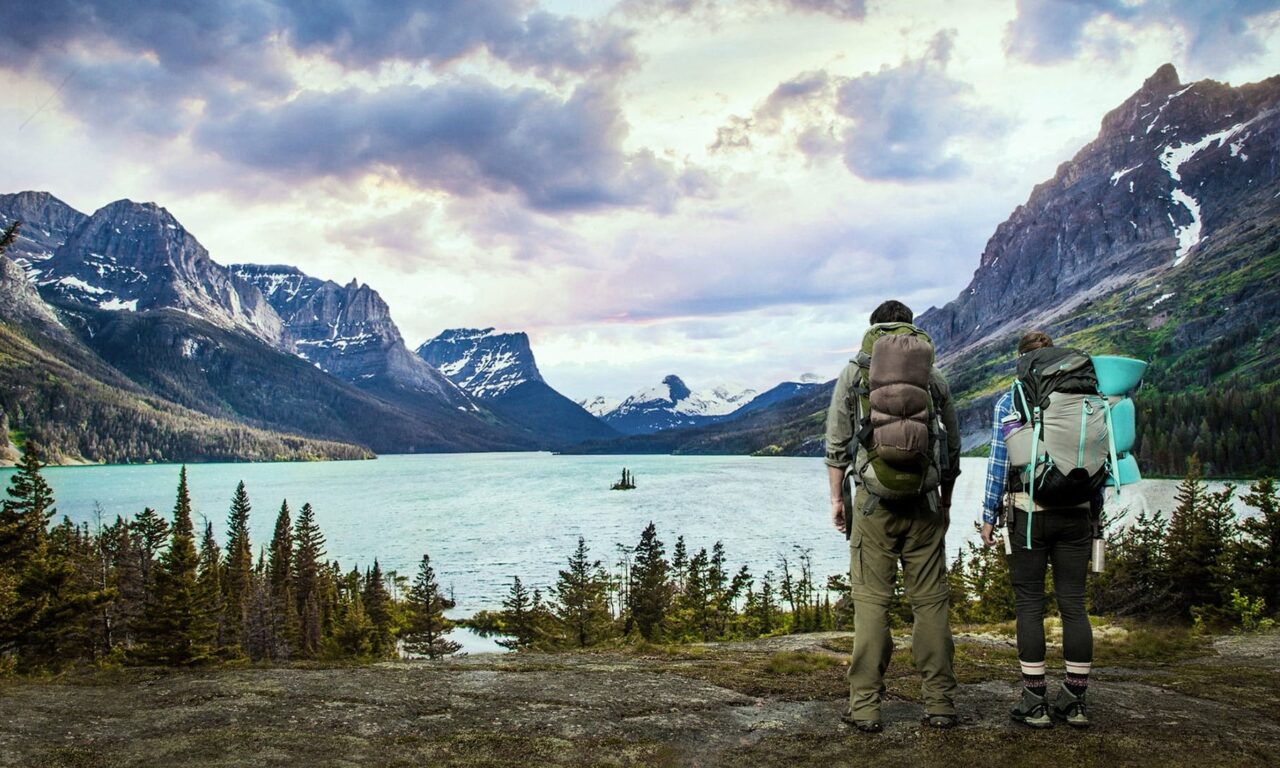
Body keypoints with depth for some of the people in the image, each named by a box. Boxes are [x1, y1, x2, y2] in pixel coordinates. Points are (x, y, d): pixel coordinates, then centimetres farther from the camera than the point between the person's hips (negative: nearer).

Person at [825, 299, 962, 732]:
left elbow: (837, 441, 1)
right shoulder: (933, 378, 9)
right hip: (924, 501, 2)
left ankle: (865, 707, 1)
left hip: (874, 500, -2)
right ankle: (940, 704, 11)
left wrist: (836, 498, 8)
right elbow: (953, 448, 13)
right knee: (931, 600, 7)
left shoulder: (855, 373, 3)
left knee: (871, 601, 0)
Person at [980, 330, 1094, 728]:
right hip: (1076, 513, 3)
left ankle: (1035, 702, 4)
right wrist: (1094, 513, 17)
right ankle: (1075, 702, 13)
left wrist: (989, 515, 2)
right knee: (1073, 604, 7)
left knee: (1029, 605, 2)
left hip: (1028, 512, -3)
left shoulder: (1008, 403, -1)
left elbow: (999, 462, -3)